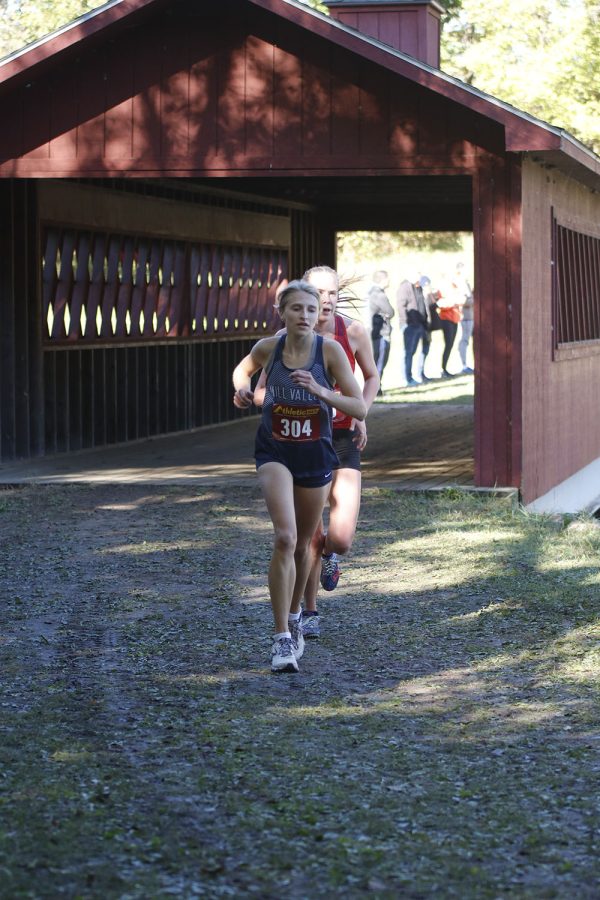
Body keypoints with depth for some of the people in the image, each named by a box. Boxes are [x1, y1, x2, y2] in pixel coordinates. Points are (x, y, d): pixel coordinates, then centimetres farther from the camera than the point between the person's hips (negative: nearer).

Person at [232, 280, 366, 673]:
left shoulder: (330, 350, -13)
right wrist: (242, 387, -4)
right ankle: (282, 639, -18)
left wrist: (321, 391, -28)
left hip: (316, 456, 1)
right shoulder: (268, 348, -8)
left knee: (302, 544, 16)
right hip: (275, 453, -1)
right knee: (285, 538, -21)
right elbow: (244, 368, 17)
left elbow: (360, 408, -14)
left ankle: (294, 617, 43)